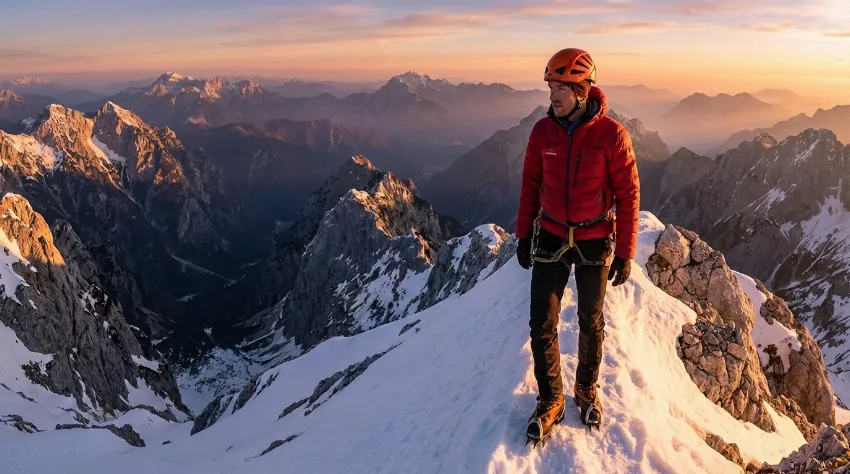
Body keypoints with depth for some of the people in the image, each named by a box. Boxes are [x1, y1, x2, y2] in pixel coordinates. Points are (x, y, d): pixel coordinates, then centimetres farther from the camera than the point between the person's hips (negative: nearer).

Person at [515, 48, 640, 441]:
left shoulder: (611, 135, -15)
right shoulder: (542, 132, -6)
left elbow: (628, 195, -9)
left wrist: (625, 253, -8)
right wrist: (523, 235, 8)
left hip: (595, 243, -2)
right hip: (550, 238, 2)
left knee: (591, 322, 14)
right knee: (542, 324, 0)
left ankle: (587, 390, 37)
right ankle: (550, 400, 18)